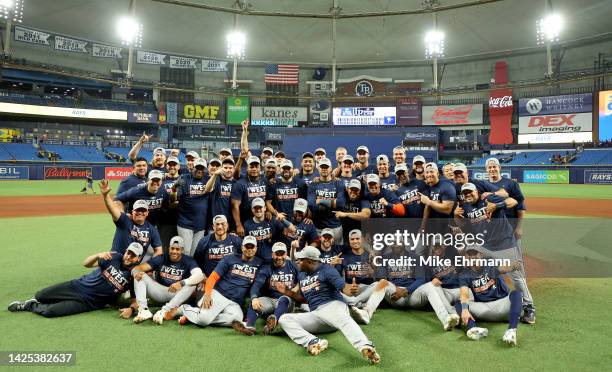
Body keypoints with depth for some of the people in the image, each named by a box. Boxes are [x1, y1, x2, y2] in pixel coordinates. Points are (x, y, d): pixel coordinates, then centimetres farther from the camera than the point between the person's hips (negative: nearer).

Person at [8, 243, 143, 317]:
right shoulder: (115, 257, -8)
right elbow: (86, 263, -9)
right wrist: (99, 255, -30)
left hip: (88, 302, -2)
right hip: (78, 286, 2)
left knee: (49, 311, -15)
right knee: (39, 296, 0)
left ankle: (29, 306, 16)